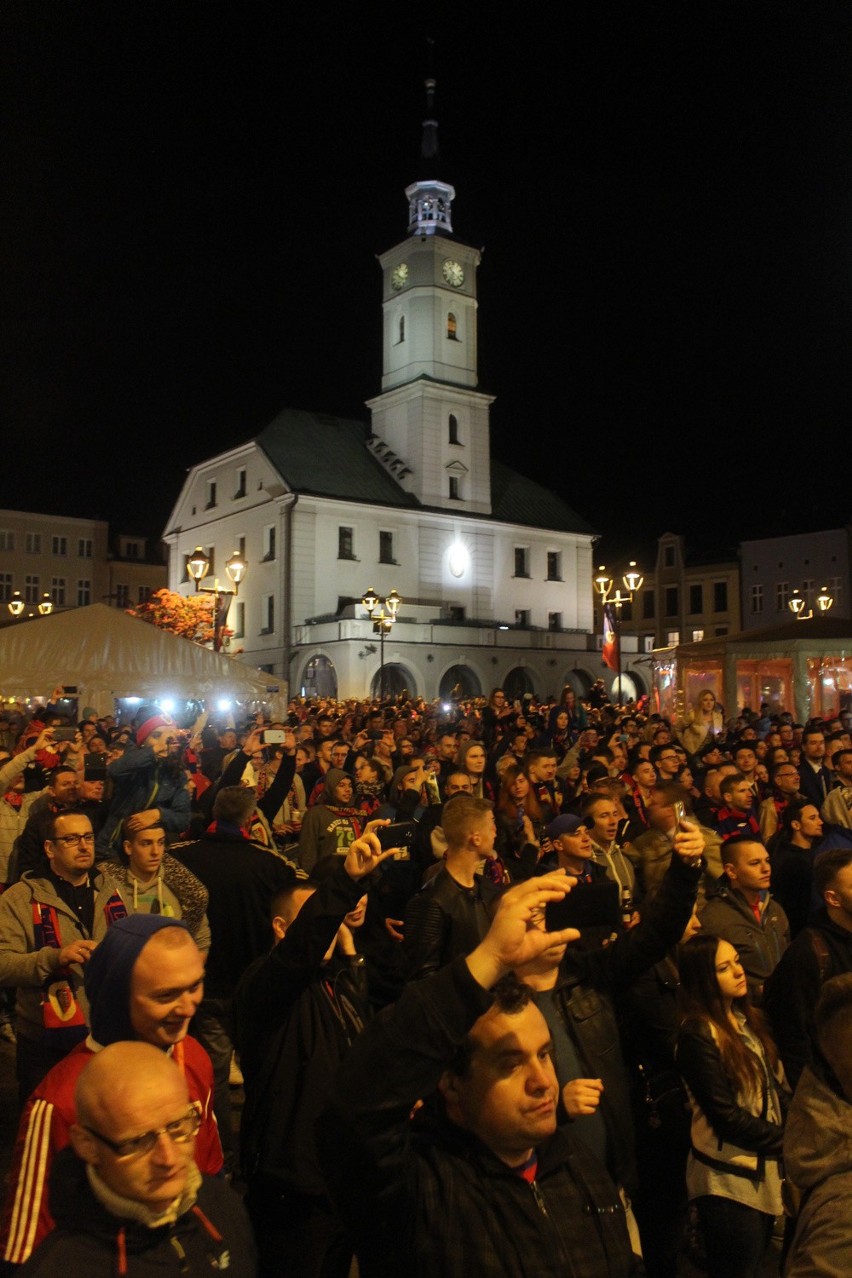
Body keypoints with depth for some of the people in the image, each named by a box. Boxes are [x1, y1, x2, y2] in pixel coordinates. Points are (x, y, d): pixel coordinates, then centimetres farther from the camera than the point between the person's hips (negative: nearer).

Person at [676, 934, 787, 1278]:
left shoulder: (748, 1018, 6)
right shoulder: (697, 1035, -19)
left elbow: (776, 1086, 7)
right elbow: (725, 1115, -18)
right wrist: (786, 1140, -12)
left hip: (764, 1169, 7)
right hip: (730, 1179, -7)